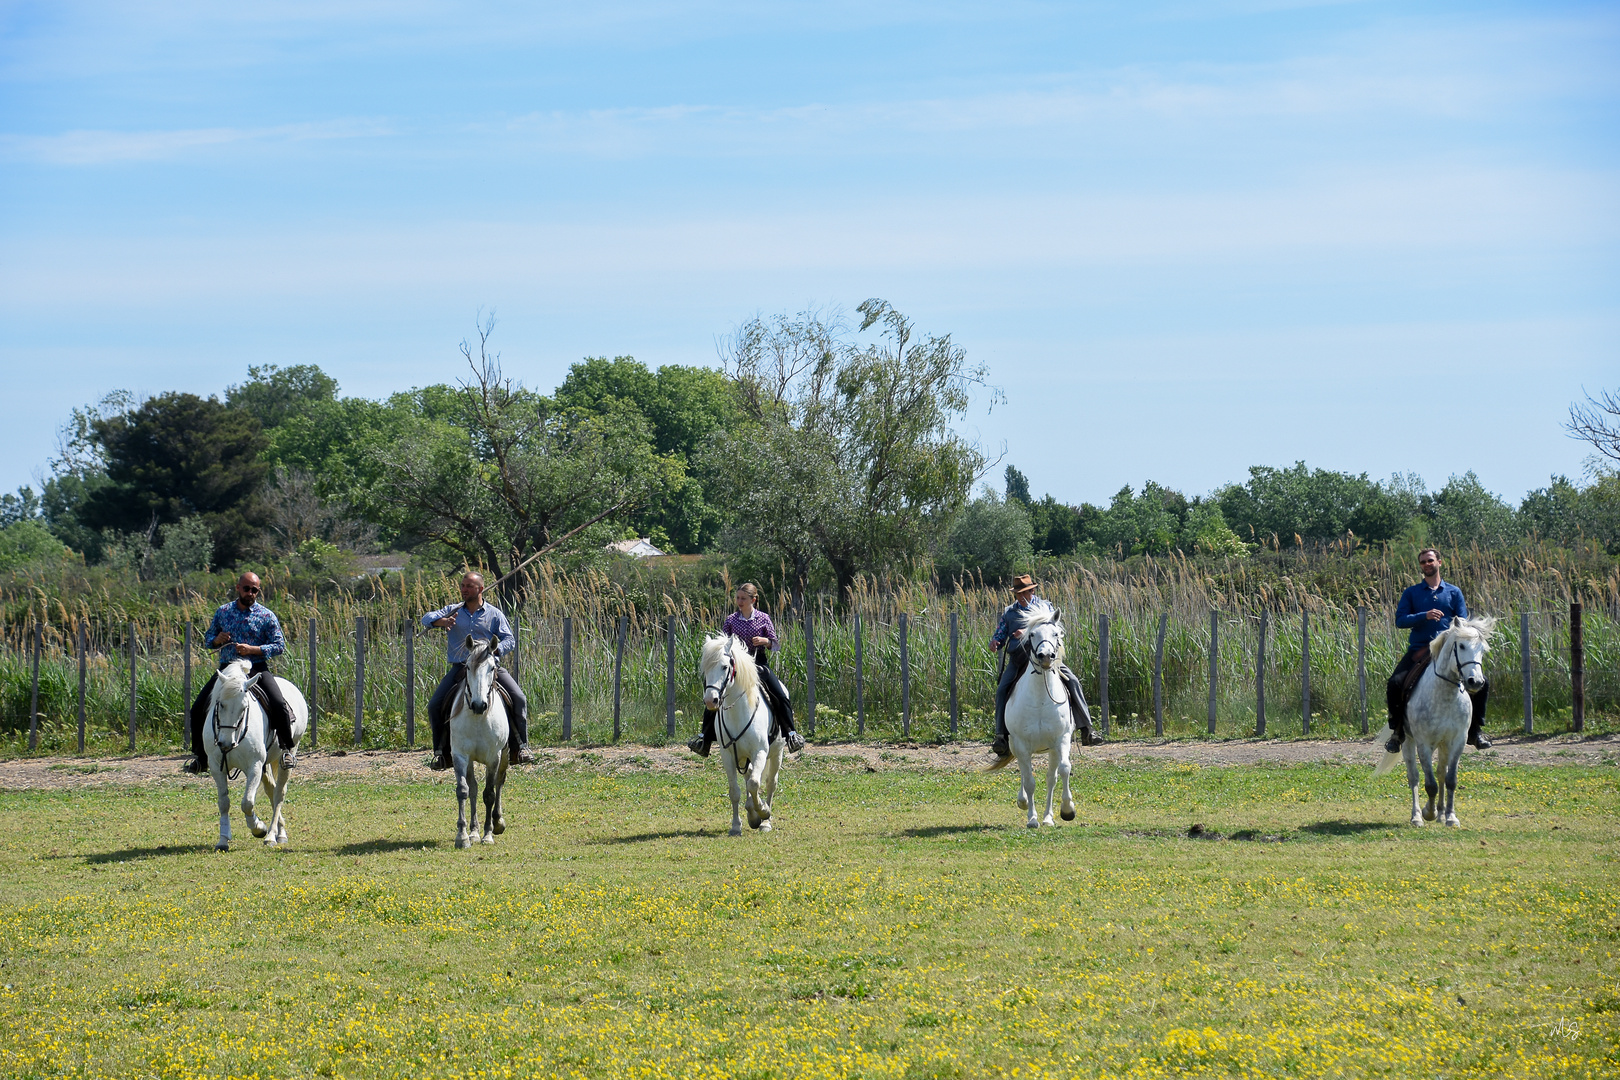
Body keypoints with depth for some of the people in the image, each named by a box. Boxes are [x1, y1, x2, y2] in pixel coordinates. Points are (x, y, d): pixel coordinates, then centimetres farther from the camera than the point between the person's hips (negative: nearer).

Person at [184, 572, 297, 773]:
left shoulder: (266, 616, 1)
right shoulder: (223, 612, 10)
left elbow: (279, 646, -3)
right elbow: (209, 640, 18)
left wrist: (252, 649, -16)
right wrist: (217, 640, -6)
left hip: (256, 668, -3)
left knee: (278, 704, -25)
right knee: (198, 709, -8)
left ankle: (289, 749, -5)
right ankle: (201, 758, 7)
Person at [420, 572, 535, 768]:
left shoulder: (494, 614, 7)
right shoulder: (453, 611, 11)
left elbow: (509, 640, 2)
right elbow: (427, 619, 0)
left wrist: (495, 649, -21)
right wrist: (441, 621, -24)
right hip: (459, 668, 1)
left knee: (519, 699, -19)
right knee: (435, 705, -14)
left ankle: (521, 747, -9)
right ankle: (440, 751, 0)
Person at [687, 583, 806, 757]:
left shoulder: (763, 619, 0)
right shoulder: (731, 620, 4)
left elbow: (775, 644, 2)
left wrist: (764, 641, -18)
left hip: (759, 663, -2)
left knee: (781, 696, -19)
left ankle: (790, 734, -10)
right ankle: (705, 737, -3)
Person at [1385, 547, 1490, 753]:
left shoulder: (1454, 592, 12)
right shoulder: (1411, 593, 9)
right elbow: (1400, 620, -3)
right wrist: (1425, 616, -19)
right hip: (1419, 650, -1)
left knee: (1481, 684, -14)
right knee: (1395, 684, -24)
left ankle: (1474, 730, 4)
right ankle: (1396, 731, -5)